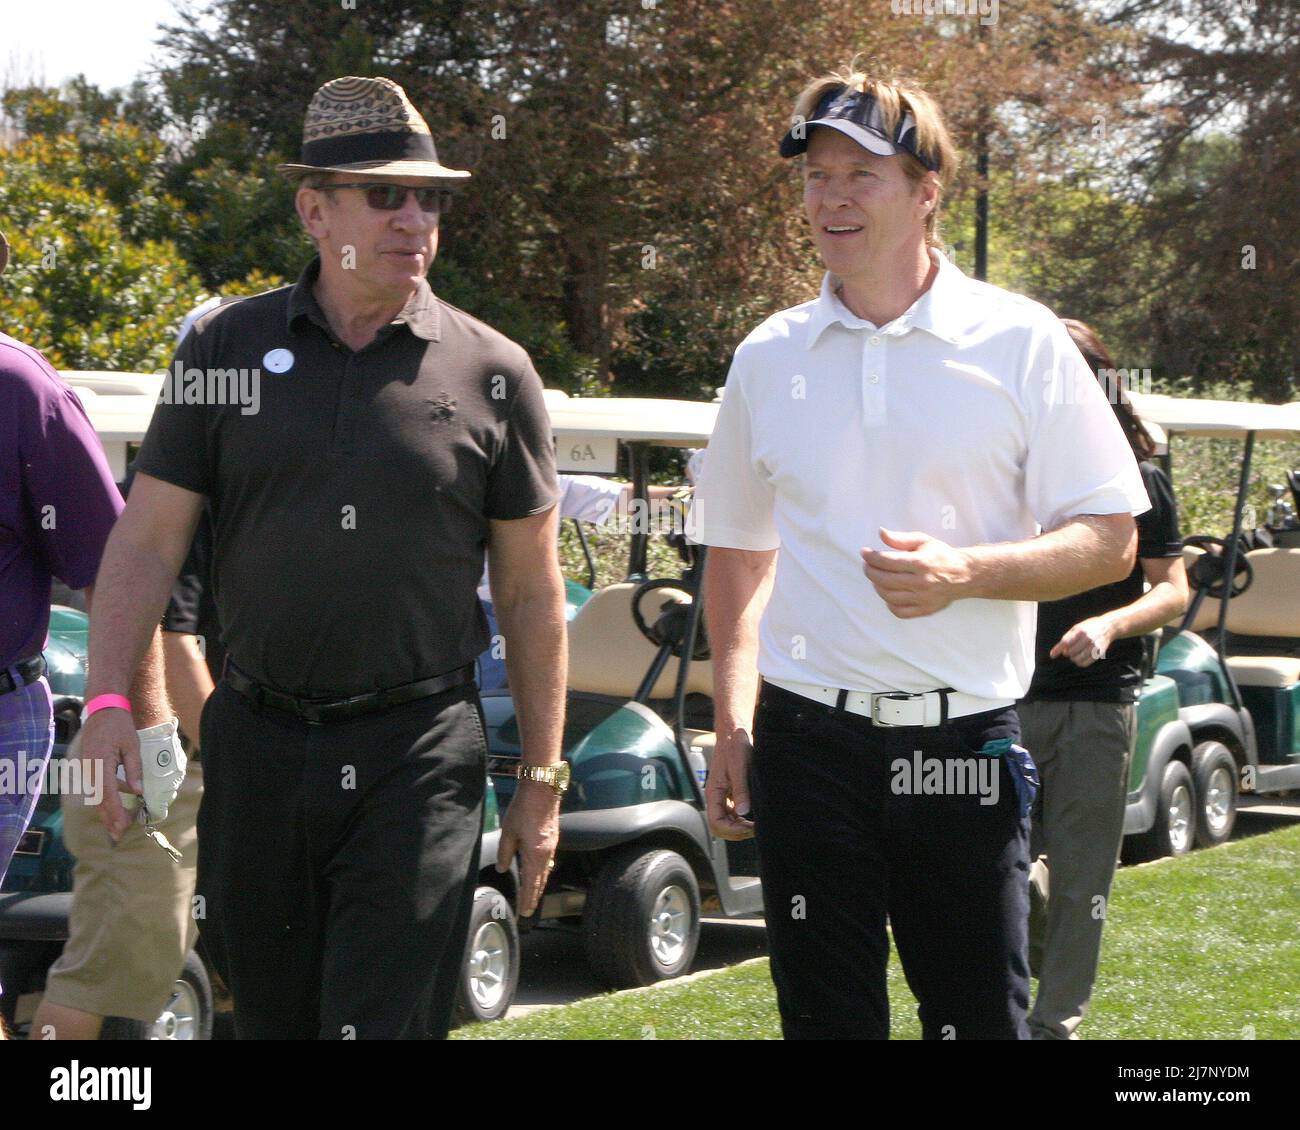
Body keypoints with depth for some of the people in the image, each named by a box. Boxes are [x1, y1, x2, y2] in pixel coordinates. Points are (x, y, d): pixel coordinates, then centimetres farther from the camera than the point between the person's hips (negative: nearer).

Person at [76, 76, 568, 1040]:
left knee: (383, 1018, -9)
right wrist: (106, 708, -9)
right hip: (259, 743, 2)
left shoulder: (492, 373, 2)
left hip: (418, 753, -2)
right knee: (269, 1014, 11)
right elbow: (147, 542, 3)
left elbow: (532, 592, 6)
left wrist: (542, 781, 5)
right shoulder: (227, 347, 5)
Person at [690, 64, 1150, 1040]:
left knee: (981, 1015, 0)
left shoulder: (1019, 343, -1)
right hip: (808, 740, 3)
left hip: (965, 740, -2)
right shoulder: (769, 359, 9)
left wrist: (966, 572, -19)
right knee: (825, 1018, 5)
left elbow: (1109, 543, -2)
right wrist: (732, 729, 10)